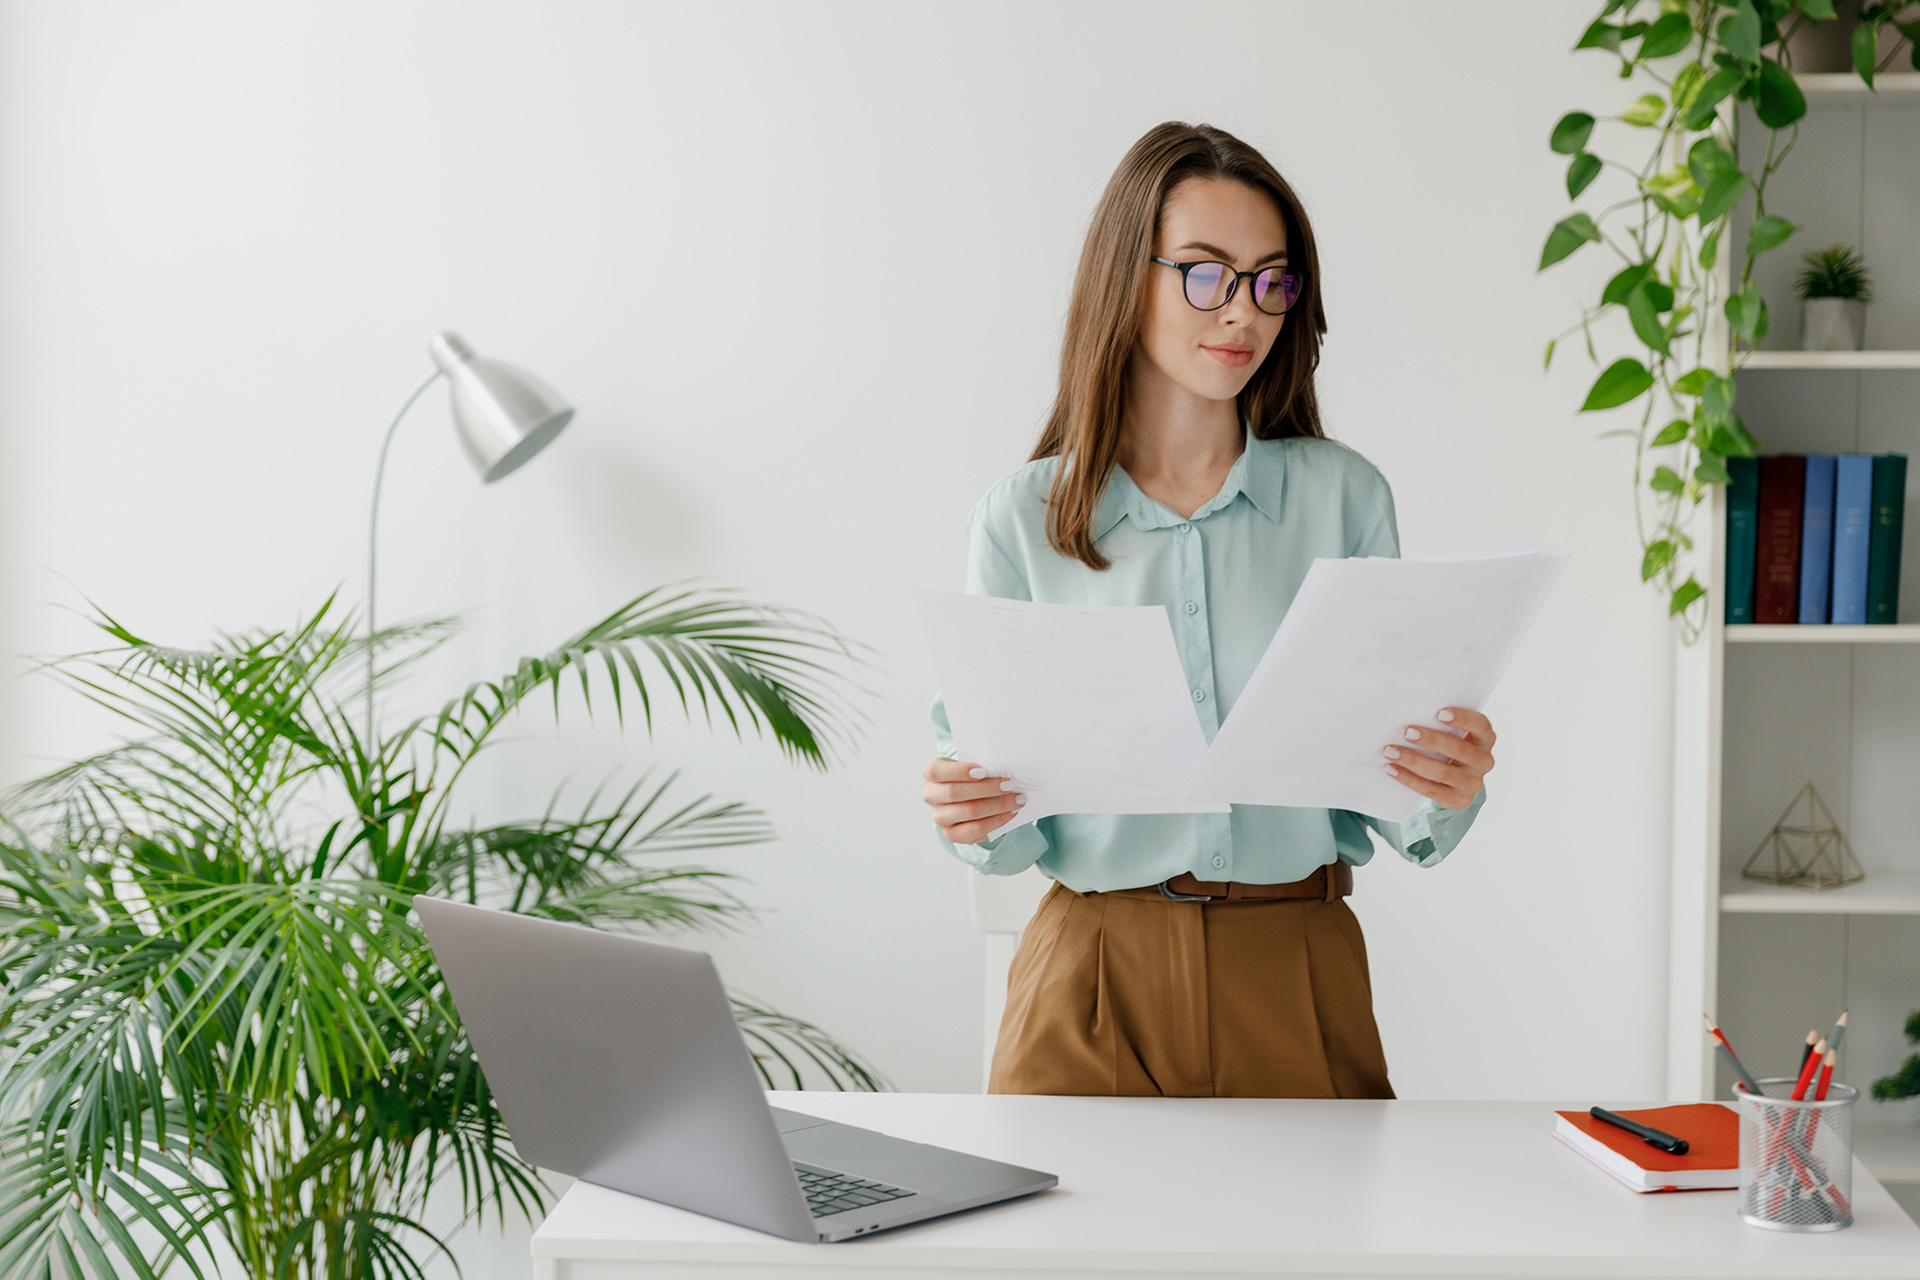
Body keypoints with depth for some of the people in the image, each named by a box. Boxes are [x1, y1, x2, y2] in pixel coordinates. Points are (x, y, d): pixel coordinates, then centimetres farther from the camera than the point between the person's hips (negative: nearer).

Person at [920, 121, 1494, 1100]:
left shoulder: (1342, 496, 2)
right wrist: (971, 816, -18)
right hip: (1095, 985, 0)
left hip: (1297, 981, 1)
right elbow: (1011, 831, 3)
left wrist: (1447, 787, -18)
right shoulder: (1022, 520, 0)